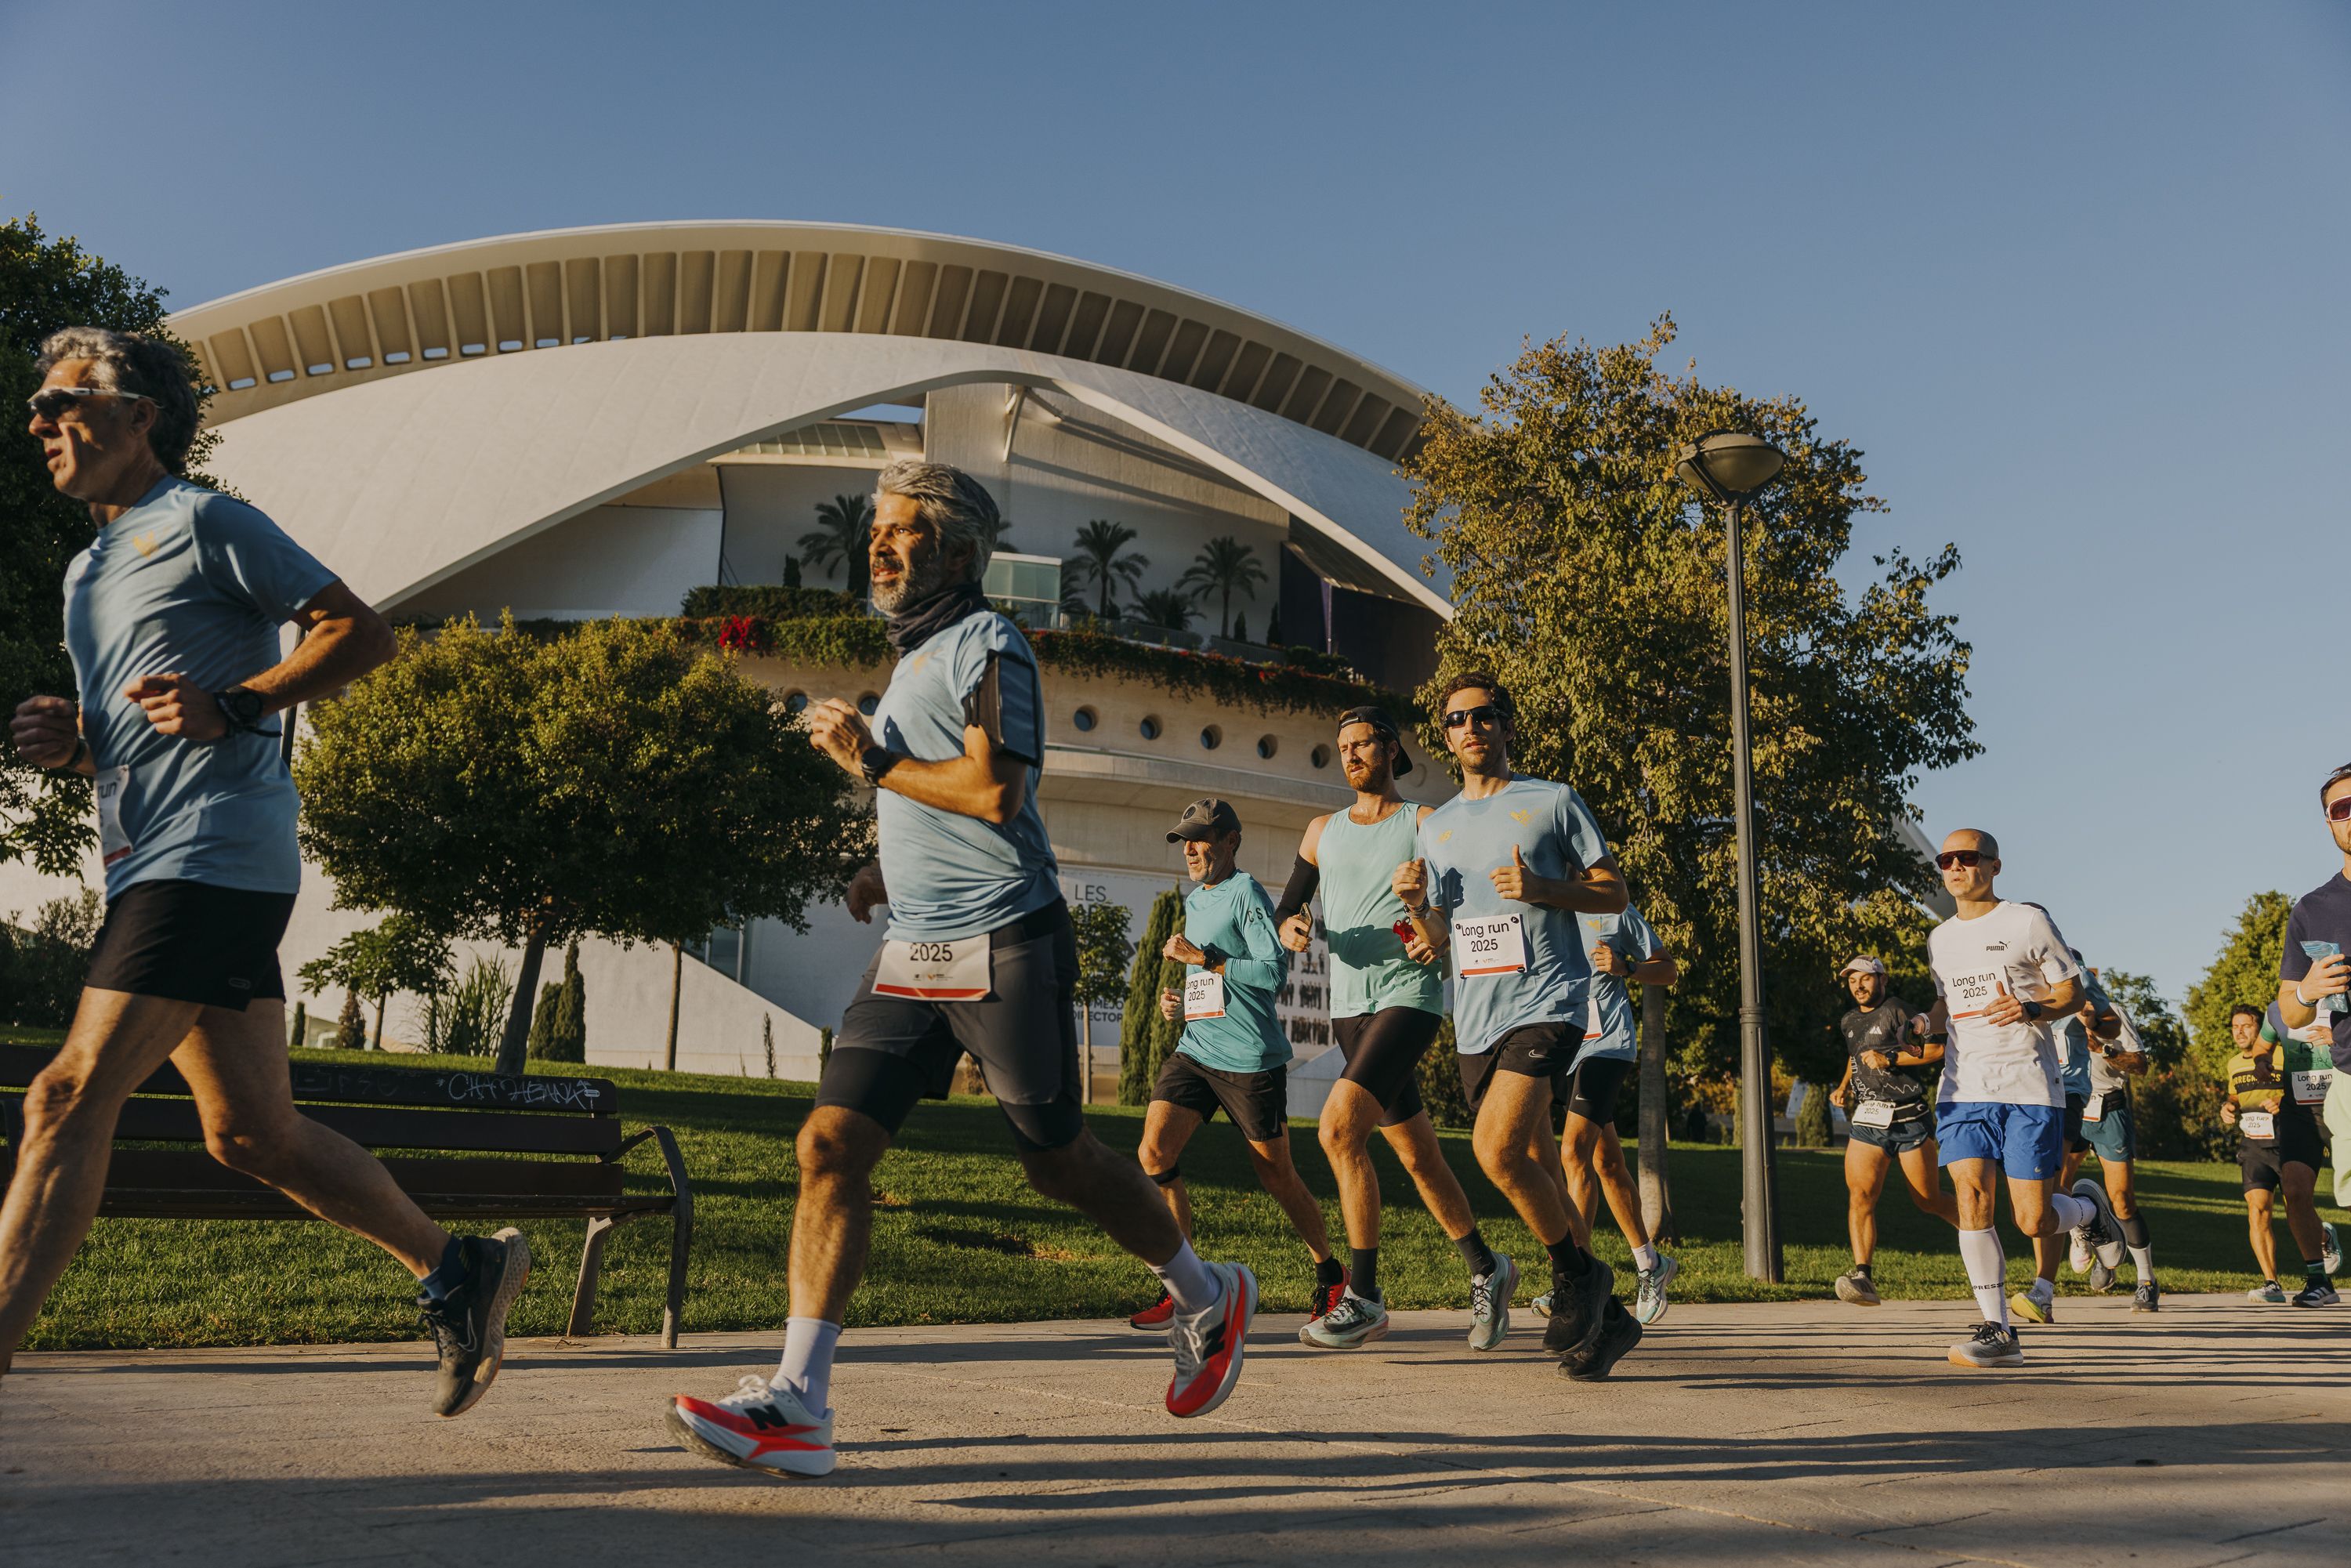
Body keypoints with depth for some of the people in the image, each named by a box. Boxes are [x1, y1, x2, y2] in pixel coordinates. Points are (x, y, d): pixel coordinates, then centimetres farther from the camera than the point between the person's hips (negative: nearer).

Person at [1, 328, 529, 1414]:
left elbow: (361, 632, -7)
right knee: (253, 1132, 8)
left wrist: (233, 705, -18)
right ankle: (456, 1271, 17)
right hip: (154, 868, 9)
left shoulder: (203, 523, 0)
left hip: (212, 857, -9)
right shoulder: (88, 572, 26)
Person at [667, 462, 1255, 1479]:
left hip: (1003, 946, -8)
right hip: (913, 952, 8)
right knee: (832, 1144, -6)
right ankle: (797, 1405, -7)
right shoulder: (912, 660, 21)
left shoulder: (986, 645, -7)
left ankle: (1208, 1299, 28)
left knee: (1055, 1160, 4)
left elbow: (996, 793, -20)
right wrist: (890, 868, 16)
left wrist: (872, 759, -11)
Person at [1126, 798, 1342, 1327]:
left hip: (1251, 1059, -7)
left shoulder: (1246, 893, -8)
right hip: (1194, 1051, 7)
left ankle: (1332, 1276, 26)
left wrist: (1201, 957, -16)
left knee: (1276, 1175, 4)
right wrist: (1181, 1003, 12)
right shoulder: (1193, 902, 18)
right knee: (1154, 1154, -10)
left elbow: (1274, 971, -19)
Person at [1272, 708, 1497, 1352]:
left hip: (1411, 995, -5)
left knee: (1339, 1127, -23)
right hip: (1349, 1004, 5)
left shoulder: (1425, 823, 2)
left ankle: (1364, 1297, -17)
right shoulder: (1323, 831, 16)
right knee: (1419, 1156, 11)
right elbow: (1286, 908, 15)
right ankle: (1485, 1269, 29)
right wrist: (1291, 928, -8)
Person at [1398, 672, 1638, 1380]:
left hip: (1547, 1003, -6)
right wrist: (1414, 903, -1)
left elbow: (1614, 892, 2)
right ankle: (1607, 1318, 21)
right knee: (1527, 1172, 8)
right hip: (1475, 1018, 6)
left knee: (1497, 1148, -22)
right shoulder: (1435, 825, 18)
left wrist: (1540, 888, -13)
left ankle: (1576, 1272, 1)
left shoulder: (1553, 801, 4)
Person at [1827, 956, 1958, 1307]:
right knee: (1859, 1195, -16)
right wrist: (1843, 1087, 21)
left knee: (1928, 1200, 5)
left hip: (1909, 1119, -5)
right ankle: (1863, 1277, -24)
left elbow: (1938, 1050, -12)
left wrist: (1890, 1059, -16)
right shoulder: (1849, 1022, 17)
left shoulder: (1898, 1011, -4)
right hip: (1865, 1120, 5)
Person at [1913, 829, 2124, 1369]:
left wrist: (2030, 1009, -18)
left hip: (2029, 1086, -4)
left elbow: (2073, 991, 2)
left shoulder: (2027, 921, 0)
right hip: (1963, 1089, 4)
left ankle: (2087, 1206, 32)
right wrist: (1923, 1025, 8)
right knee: (1971, 1199, -12)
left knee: (2034, 1221, -5)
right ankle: (1998, 1331, -5)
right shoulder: (1940, 940, 16)